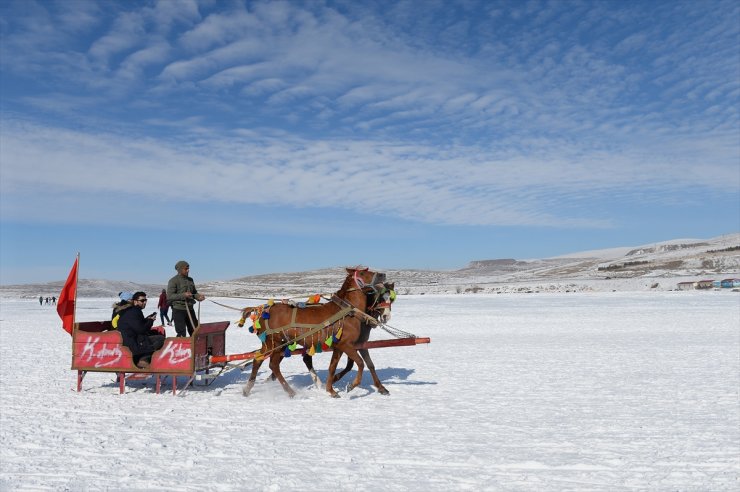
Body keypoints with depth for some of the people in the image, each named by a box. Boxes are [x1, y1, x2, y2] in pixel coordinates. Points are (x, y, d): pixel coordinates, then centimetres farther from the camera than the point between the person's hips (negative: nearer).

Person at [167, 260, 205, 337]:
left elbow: (194, 292, 23)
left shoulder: (190, 280, 13)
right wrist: (183, 295, -23)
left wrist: (198, 296, 0)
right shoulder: (173, 281, -7)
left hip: (190, 309, 7)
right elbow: (169, 296, -13)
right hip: (179, 310, -7)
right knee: (181, 334, -8)